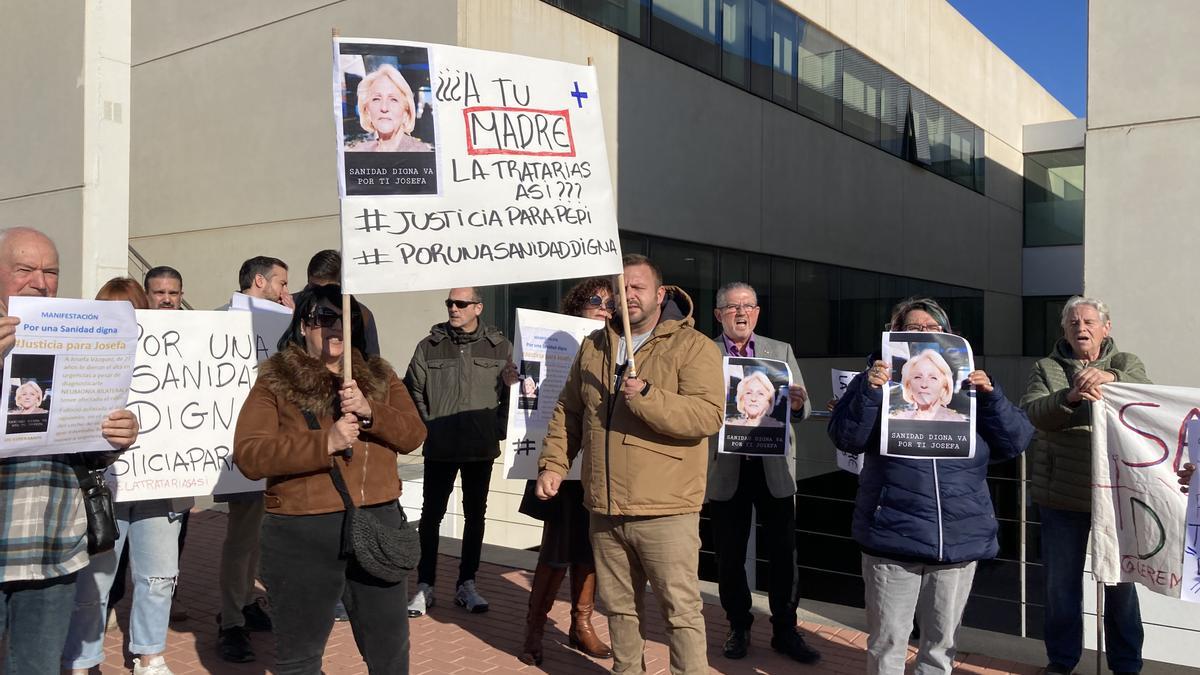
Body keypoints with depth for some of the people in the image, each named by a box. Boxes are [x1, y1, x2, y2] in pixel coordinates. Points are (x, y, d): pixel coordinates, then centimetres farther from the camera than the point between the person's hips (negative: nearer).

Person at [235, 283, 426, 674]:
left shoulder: (379, 376, 8)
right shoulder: (275, 382, -3)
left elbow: (413, 435, -1)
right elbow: (248, 456, -13)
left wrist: (369, 412, -18)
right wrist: (324, 443, -23)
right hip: (302, 534, -3)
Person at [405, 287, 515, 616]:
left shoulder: (500, 346, 1)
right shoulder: (429, 347, 0)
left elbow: (510, 392, 7)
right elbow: (413, 392, 2)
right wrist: (427, 425, -4)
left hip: (482, 447, 1)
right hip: (439, 448, -1)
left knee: (475, 515, 10)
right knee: (431, 514, 5)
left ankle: (466, 583, 24)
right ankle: (425, 586, 17)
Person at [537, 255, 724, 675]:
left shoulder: (693, 347, -8)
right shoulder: (594, 346, 11)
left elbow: (709, 415, -19)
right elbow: (568, 412, 16)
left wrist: (645, 397, -27)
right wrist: (552, 464, 6)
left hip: (665, 510, -5)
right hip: (605, 508, 6)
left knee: (681, 609, 1)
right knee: (619, 605, 19)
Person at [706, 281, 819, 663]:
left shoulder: (782, 352, 8)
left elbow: (801, 412, 4)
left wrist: (798, 405, -19)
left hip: (774, 467, 1)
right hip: (725, 470, -1)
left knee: (783, 553, 7)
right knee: (730, 556, 9)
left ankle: (785, 630, 21)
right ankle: (738, 627, 26)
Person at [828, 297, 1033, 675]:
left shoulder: (967, 384, 12)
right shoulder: (880, 379, 5)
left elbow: (1016, 442, 5)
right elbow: (846, 439, -5)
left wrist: (990, 395, -8)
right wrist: (869, 390, -18)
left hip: (960, 540, 3)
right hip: (893, 537, -2)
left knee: (941, 643, 15)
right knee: (887, 643, 4)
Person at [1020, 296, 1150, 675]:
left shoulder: (1125, 364, 6)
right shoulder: (1046, 369, 5)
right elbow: (1032, 413, -12)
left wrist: (1110, 378, -33)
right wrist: (1069, 397, -30)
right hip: (1061, 494, 0)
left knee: (1121, 580, 10)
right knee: (1061, 580, 10)